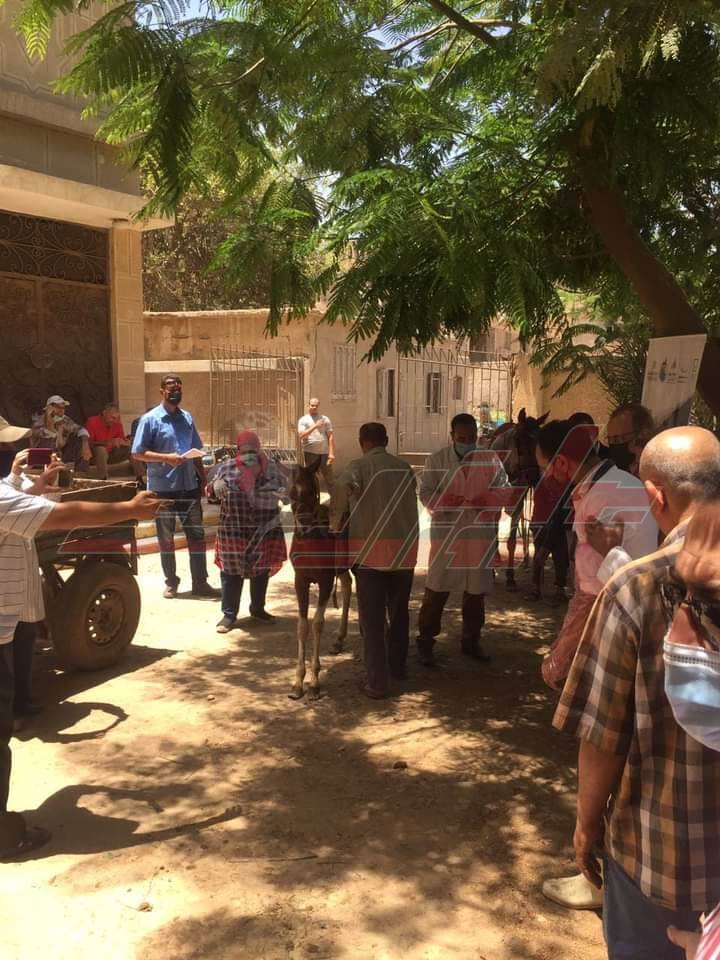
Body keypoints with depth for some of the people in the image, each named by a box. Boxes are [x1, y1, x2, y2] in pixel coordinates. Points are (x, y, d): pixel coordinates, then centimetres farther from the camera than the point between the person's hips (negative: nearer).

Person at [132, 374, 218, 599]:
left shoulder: (187, 418, 10)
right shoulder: (150, 419, -6)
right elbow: (138, 453, -9)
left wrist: (204, 480, 9)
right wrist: (166, 458, -21)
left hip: (189, 486, 4)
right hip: (163, 488, -4)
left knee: (196, 535, 6)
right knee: (166, 538, 8)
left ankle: (200, 583, 15)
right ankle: (171, 583, 21)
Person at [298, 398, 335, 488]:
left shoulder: (325, 419, 11)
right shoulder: (303, 420, 7)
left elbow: (330, 436, 4)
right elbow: (301, 436, -7)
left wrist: (331, 453, -7)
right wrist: (315, 426, -15)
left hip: (324, 452, 1)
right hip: (310, 453, -1)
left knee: (329, 478, 2)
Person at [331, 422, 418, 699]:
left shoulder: (357, 467, -5)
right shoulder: (405, 468, 7)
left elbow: (338, 504, -11)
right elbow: (410, 505, 9)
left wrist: (336, 530, 7)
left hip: (371, 549, -4)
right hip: (404, 547, 4)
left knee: (373, 617, 2)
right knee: (399, 610, 19)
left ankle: (378, 682, 2)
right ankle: (397, 666, 34)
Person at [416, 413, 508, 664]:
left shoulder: (491, 459, 2)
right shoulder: (436, 460, -3)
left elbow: (504, 489, 2)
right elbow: (425, 494, -8)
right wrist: (447, 500, -28)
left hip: (481, 534, 3)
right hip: (446, 534, -2)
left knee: (476, 591, 14)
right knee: (436, 590, 1)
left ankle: (471, 641, 31)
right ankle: (425, 642, 15)